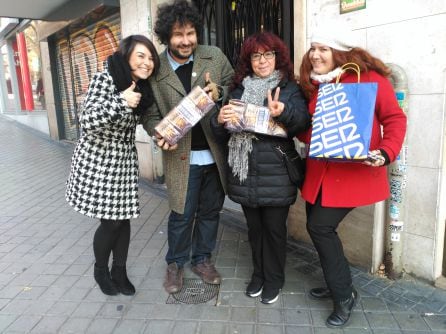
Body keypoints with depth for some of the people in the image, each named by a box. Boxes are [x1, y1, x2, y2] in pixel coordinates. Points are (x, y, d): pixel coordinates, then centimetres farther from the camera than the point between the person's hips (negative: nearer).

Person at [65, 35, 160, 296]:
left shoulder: (143, 88, 5)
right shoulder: (104, 80, -16)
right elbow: (87, 122, -22)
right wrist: (121, 101, -30)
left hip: (124, 161, 6)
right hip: (97, 160, -5)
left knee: (123, 218, 7)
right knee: (111, 222, 0)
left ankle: (119, 272, 27)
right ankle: (100, 270, 28)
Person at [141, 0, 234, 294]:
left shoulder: (215, 56, 0)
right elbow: (151, 114, -1)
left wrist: (220, 92, -15)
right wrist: (160, 135, -21)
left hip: (216, 152, 3)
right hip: (182, 156, -2)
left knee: (211, 211, 16)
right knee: (182, 214, 7)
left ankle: (202, 258, 38)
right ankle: (175, 263, 32)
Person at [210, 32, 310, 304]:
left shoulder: (290, 89, 2)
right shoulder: (239, 90, 13)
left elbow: (302, 123, -15)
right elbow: (222, 134, 10)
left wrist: (283, 112, -35)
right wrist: (220, 120, -12)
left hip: (276, 174, -3)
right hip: (245, 172, 4)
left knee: (274, 228, 7)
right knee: (254, 227, 15)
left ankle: (274, 278, 28)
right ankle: (259, 272, 35)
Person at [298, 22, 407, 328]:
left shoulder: (369, 78, -9)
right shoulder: (313, 84, 9)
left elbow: (395, 118, -7)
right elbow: (309, 131, 11)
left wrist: (386, 152, -22)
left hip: (354, 173, -6)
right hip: (320, 171, 7)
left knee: (320, 227, -9)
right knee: (318, 226, 11)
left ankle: (345, 295, 15)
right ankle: (338, 284, 37)